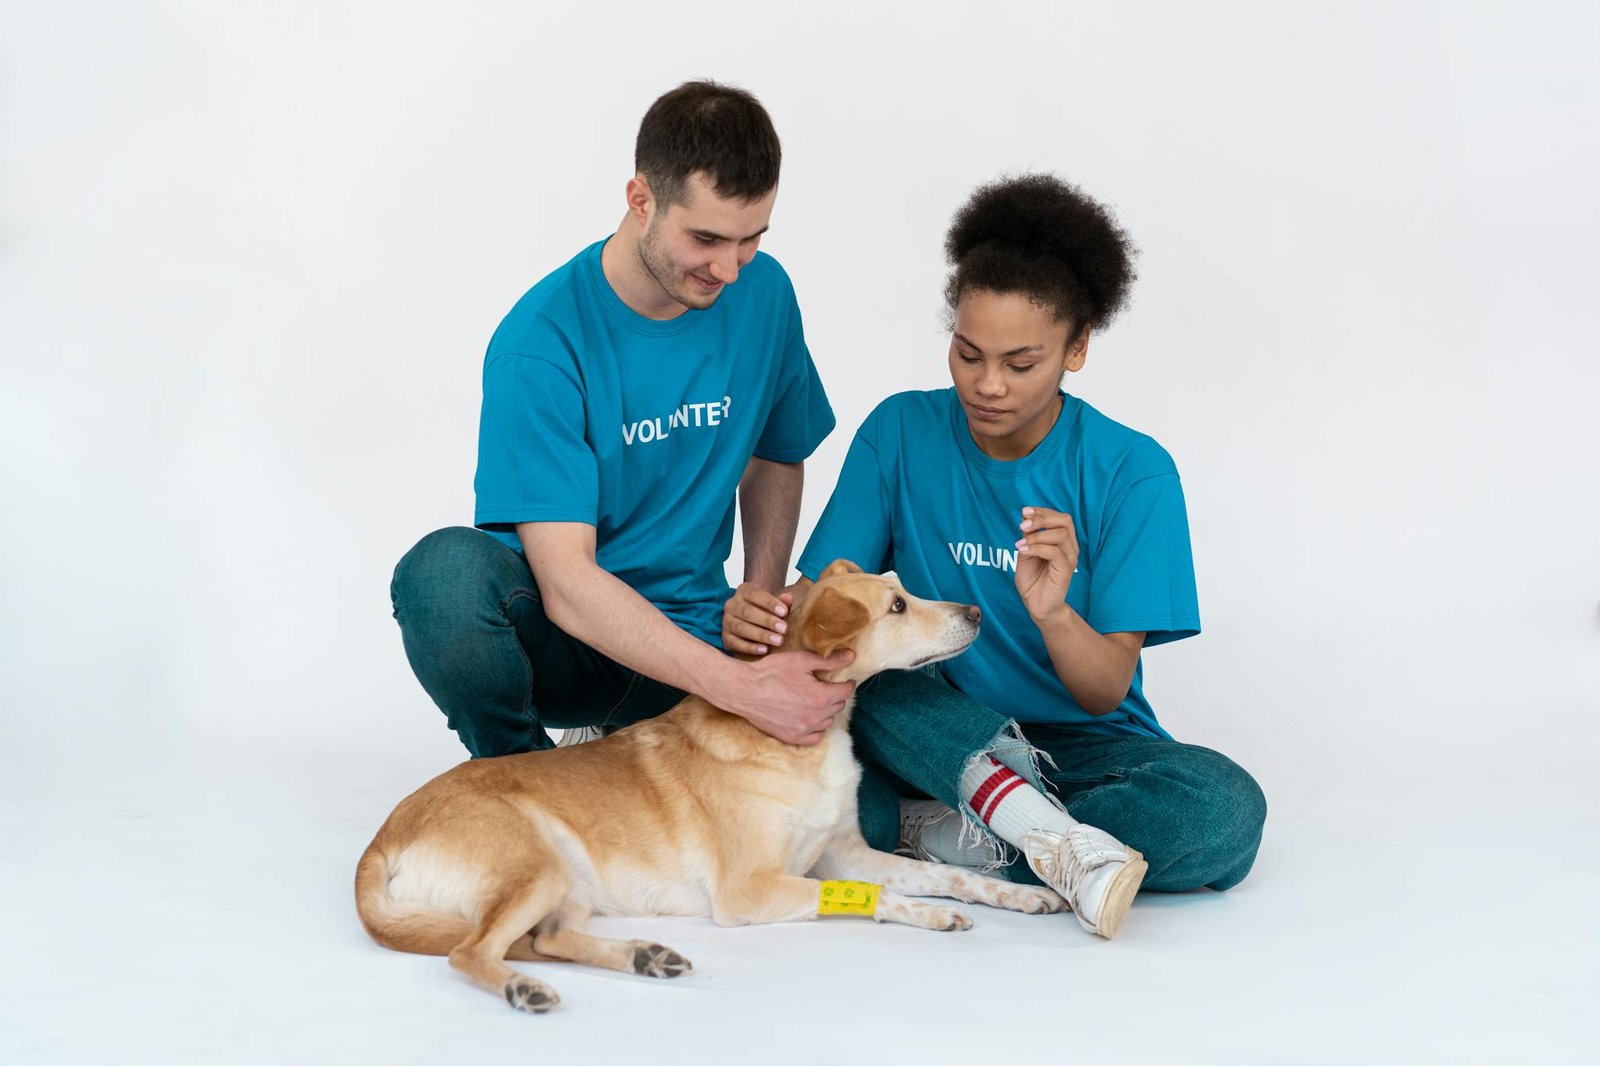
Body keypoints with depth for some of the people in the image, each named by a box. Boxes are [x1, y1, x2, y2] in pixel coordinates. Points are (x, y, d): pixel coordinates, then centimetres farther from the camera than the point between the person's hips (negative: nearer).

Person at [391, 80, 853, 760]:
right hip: (558, 635, -4)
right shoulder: (540, 344, -19)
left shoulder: (762, 291, -1)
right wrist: (741, 687, -35)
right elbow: (566, 582, -26)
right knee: (447, 570, -38)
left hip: (691, 636, 5)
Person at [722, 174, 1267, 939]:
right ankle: (1048, 835, -33)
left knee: (1225, 811, -31)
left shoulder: (1131, 472, -8)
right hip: (930, 737, 1)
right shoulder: (900, 434, -2)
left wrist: (1054, 613, -36)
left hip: (1080, 746, -1)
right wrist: (762, 620, -30)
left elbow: (1106, 690, -13)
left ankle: (944, 837, -25)